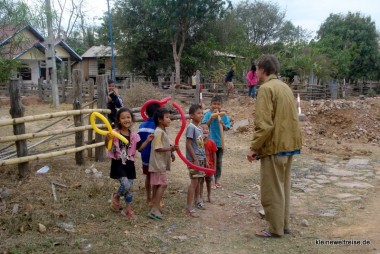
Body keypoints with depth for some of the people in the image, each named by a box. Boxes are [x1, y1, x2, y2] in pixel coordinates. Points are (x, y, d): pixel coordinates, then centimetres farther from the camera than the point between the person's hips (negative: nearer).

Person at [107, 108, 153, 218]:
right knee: (125, 184, -19)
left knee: (129, 187, 9)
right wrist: (107, 139, -33)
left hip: (129, 164, 5)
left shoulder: (134, 136, 2)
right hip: (118, 163, -4)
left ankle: (128, 209, 25)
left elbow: (139, 148, 9)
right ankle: (116, 196, 14)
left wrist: (147, 141, -4)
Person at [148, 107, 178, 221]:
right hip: (158, 163, -10)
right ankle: (155, 209, -9)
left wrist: (171, 153, 8)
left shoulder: (163, 131, 14)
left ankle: (155, 206, 22)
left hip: (161, 163, 10)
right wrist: (171, 149, -31)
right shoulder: (158, 132, -18)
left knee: (157, 185, 14)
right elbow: (158, 148, -24)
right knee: (163, 184, -11)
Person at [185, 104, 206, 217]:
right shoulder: (191, 127, -14)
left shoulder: (200, 128, 11)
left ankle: (197, 200, 34)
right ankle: (188, 208, -5)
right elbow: (188, 144, -18)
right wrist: (195, 159, -19)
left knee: (198, 180, 18)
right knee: (194, 181, -8)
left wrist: (204, 157, 16)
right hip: (194, 159, -8)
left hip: (201, 158, 8)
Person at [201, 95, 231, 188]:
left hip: (220, 141, 2)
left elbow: (227, 128, -2)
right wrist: (212, 117, -21)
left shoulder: (224, 115, -1)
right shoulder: (208, 114, -5)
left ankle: (217, 179, 24)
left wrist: (223, 124, -23)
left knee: (218, 161, 12)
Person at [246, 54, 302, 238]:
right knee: (282, 187, 17)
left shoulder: (266, 88, -14)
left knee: (271, 190, 2)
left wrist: (254, 148, -14)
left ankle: (275, 229, 11)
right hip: (289, 144, 9)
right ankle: (284, 225, 27)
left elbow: (264, 124, -21)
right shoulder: (285, 87, 14)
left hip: (274, 146, -9)